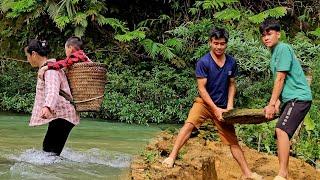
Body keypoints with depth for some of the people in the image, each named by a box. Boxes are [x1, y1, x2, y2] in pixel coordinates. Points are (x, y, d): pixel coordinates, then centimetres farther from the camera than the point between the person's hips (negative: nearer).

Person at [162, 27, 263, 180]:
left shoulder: (231, 62, -1)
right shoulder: (203, 62, -15)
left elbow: (232, 84, 10)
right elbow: (201, 88, -15)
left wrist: (229, 105, -2)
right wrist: (216, 109, -18)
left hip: (222, 107, 4)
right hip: (205, 103, -4)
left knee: (233, 141, 7)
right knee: (189, 124, -30)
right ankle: (172, 157, -29)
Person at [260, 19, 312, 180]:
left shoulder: (283, 48, -10)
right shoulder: (274, 53, 18)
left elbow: (280, 79, -14)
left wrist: (271, 104, -13)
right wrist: (277, 103, 7)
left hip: (299, 97, -10)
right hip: (289, 99, 10)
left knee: (281, 129, -25)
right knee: (281, 134, 8)